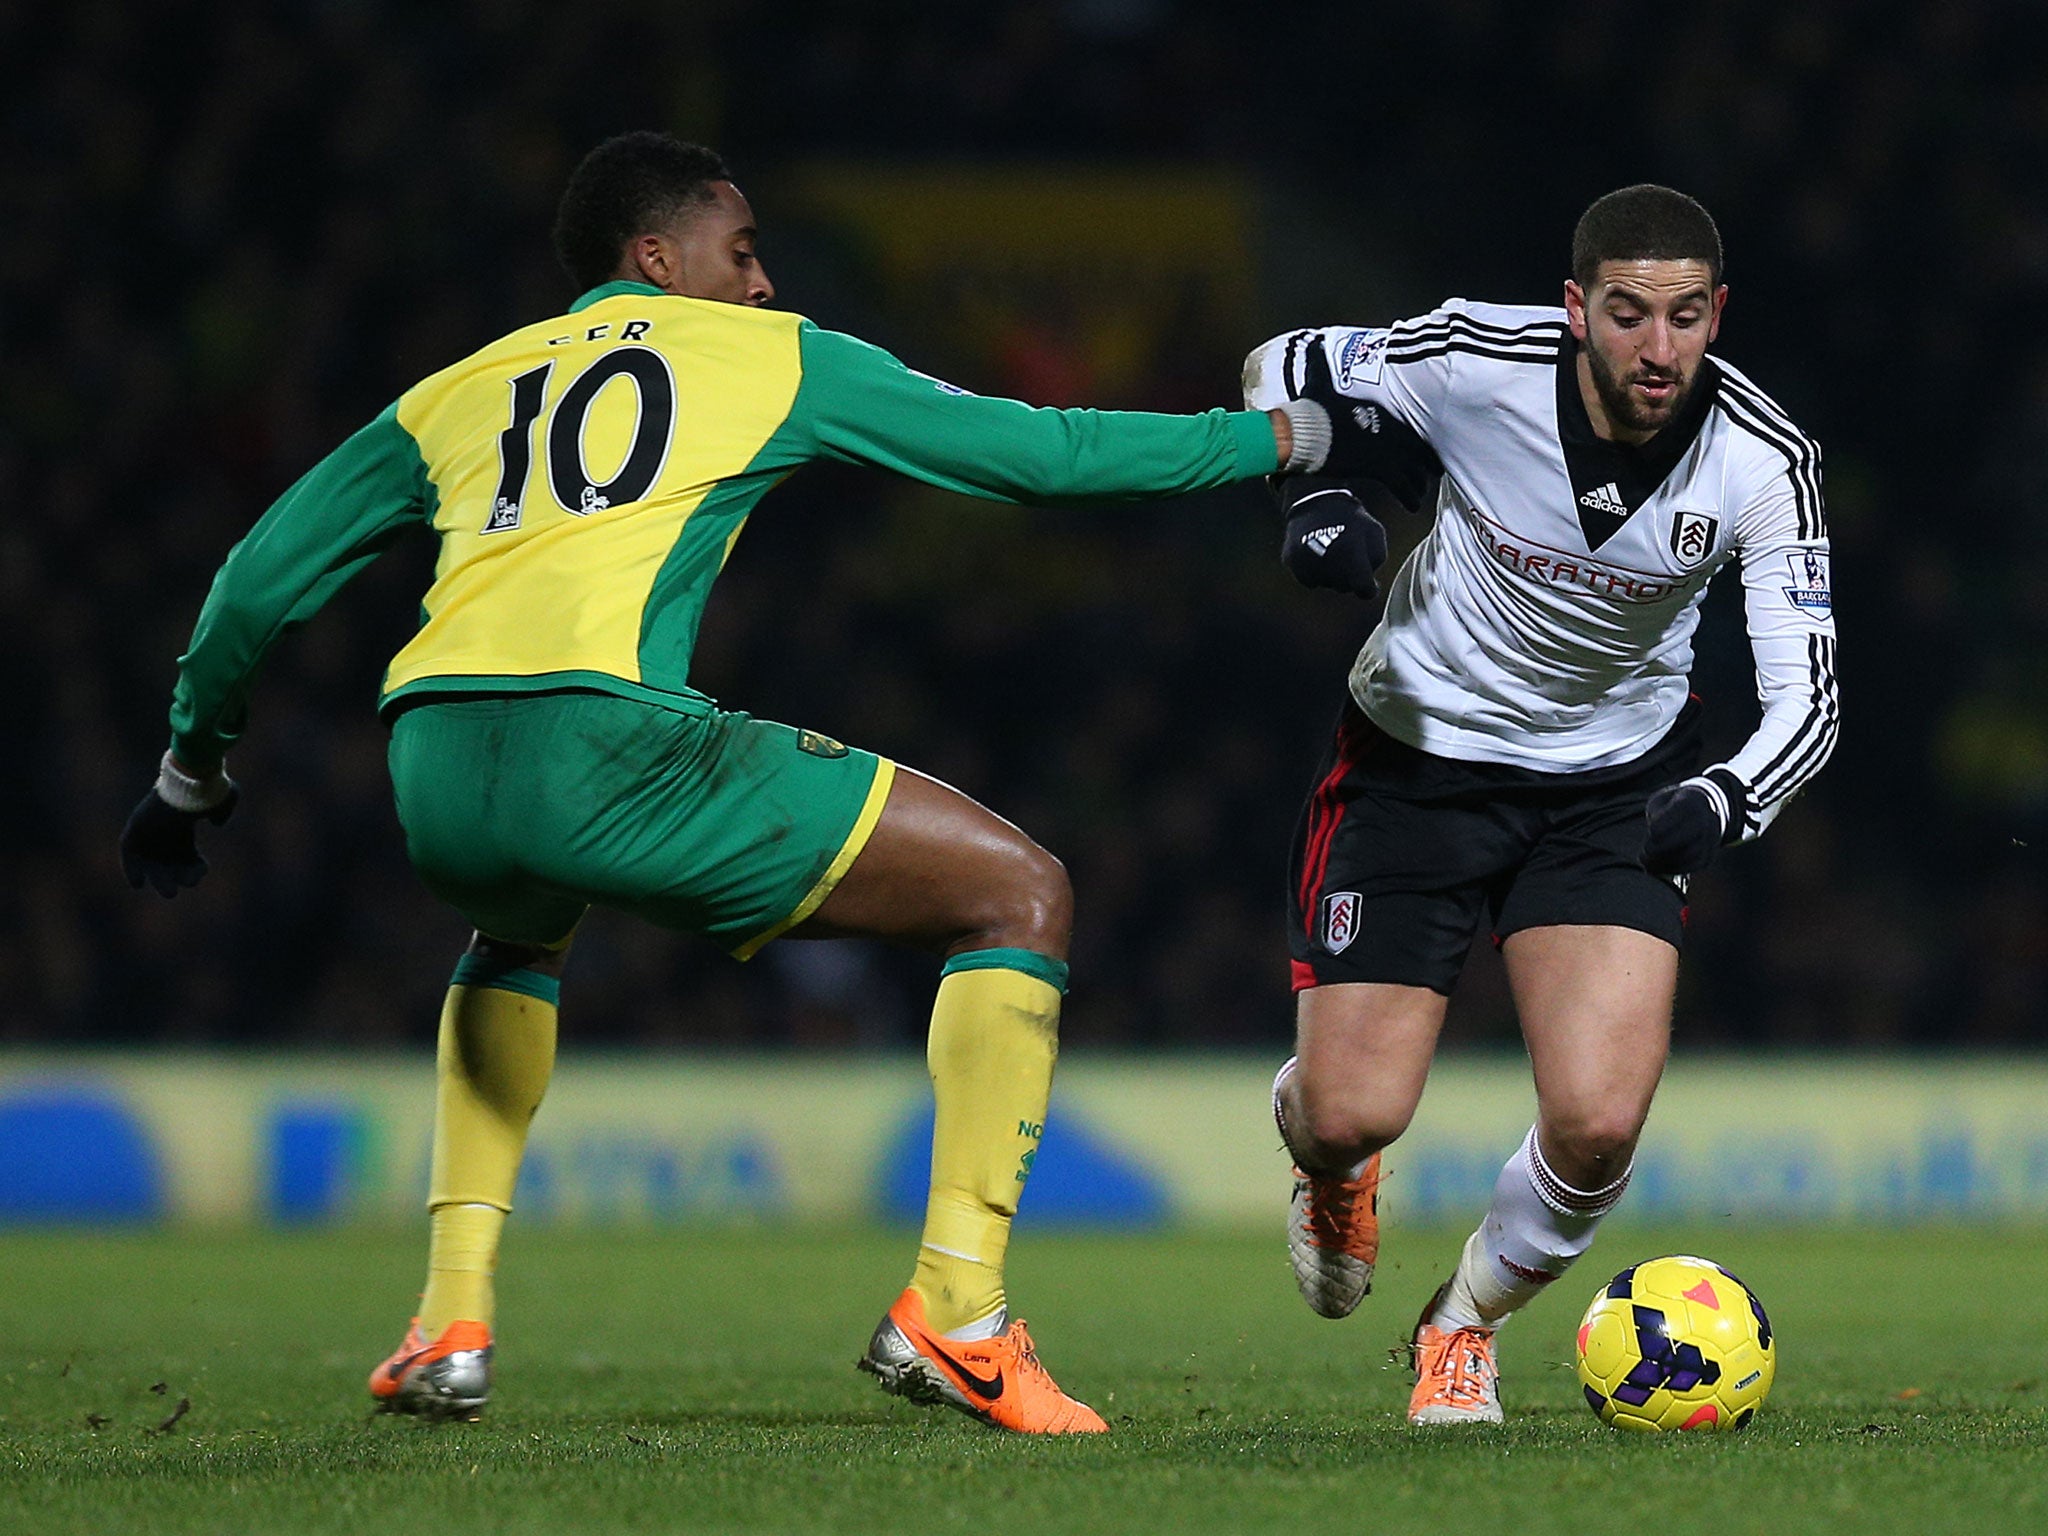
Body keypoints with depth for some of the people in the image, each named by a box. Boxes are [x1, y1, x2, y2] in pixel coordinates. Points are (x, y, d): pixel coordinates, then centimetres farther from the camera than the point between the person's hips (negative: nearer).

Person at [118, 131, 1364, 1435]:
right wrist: (1267, 441, 35)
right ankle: (955, 1313, -2)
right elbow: (1033, 452, 23)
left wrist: (195, 765, 47)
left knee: (522, 936, 42)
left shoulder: (455, 397, 29)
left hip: (432, 772, 5)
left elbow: (261, 584, 31)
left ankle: (453, 1321, 27)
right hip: (603, 736, -5)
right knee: (1020, 895, 6)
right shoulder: (770, 355, 20)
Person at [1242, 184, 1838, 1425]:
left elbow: (1806, 694, -23)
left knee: (1598, 1126, -17)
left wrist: (1725, 801, -43)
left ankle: (1467, 1327, 16)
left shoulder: (1764, 459, -21)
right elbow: (1284, 368, -5)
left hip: (1618, 782, 1)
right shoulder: (1477, 361, -24)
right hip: (1419, 755, -1)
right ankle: (1326, 1159, 35)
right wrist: (1312, 495, -24)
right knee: (1352, 1118, -8)